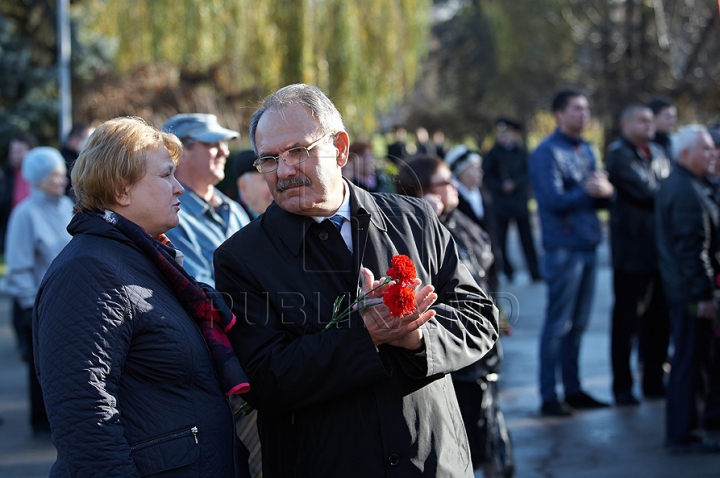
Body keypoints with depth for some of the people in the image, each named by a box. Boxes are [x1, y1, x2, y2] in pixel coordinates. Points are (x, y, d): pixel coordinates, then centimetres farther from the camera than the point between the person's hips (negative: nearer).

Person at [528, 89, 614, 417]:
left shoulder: (585, 150, 15)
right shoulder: (548, 152, -9)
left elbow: (599, 197, 11)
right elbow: (554, 199, -20)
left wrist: (604, 190, -11)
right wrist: (589, 191, -12)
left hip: (588, 246, 7)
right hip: (563, 248, -7)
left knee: (578, 324, 12)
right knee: (558, 325, -3)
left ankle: (573, 390, 21)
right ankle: (549, 397, 3)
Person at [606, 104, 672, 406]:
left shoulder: (658, 153, 17)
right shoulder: (619, 155, -7)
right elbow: (645, 192, -17)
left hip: (661, 250, 7)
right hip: (632, 253, -7)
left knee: (659, 317, 10)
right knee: (626, 319, -1)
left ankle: (654, 381, 20)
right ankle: (623, 386, 7)